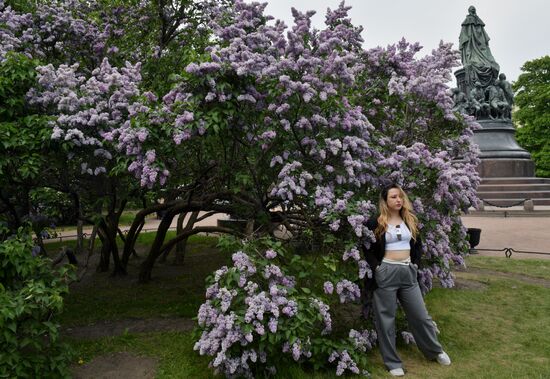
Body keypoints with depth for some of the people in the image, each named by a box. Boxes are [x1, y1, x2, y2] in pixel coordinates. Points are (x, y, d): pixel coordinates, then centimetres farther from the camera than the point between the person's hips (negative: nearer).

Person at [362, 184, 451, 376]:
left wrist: (416, 263, 7)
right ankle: (392, 362, 18)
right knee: (386, 318, 4)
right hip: (386, 273, -4)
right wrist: (376, 267, -11)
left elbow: (417, 245, 18)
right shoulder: (376, 223, -7)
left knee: (420, 315, 14)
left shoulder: (410, 220, 8)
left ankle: (435, 351, 36)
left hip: (408, 272, 4)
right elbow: (367, 249, -3)